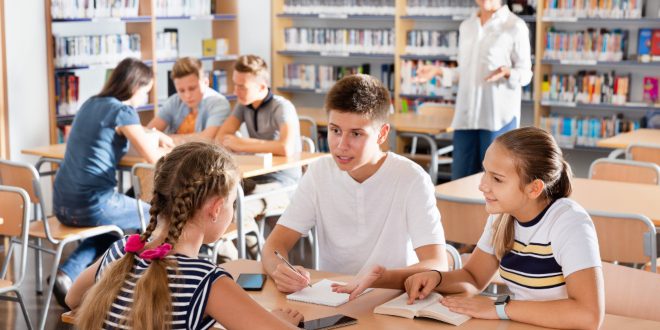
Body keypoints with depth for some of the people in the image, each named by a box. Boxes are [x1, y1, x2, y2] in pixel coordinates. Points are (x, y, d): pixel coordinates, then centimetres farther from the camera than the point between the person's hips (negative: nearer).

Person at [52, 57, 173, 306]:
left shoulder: (90, 104, 13)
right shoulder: (123, 111, -11)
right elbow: (152, 157, -11)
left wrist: (154, 136, 30)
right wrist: (166, 151, 12)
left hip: (62, 206, 8)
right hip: (93, 205, -8)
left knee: (107, 232, 35)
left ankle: (68, 274, 12)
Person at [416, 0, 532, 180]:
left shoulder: (515, 26, -4)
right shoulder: (466, 26, 14)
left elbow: (525, 74, -4)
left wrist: (506, 72, -24)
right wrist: (439, 71, 8)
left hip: (499, 115, -5)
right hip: (466, 114, 5)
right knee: (460, 178, 5)